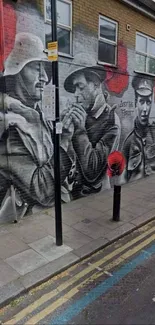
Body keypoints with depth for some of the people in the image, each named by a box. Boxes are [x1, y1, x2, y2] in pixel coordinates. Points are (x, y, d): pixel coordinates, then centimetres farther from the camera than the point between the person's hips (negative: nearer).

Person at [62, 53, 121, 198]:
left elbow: (92, 173, -17)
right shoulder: (77, 112, -3)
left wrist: (80, 130, -20)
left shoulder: (111, 122, -14)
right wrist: (65, 129, -17)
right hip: (67, 188, 2)